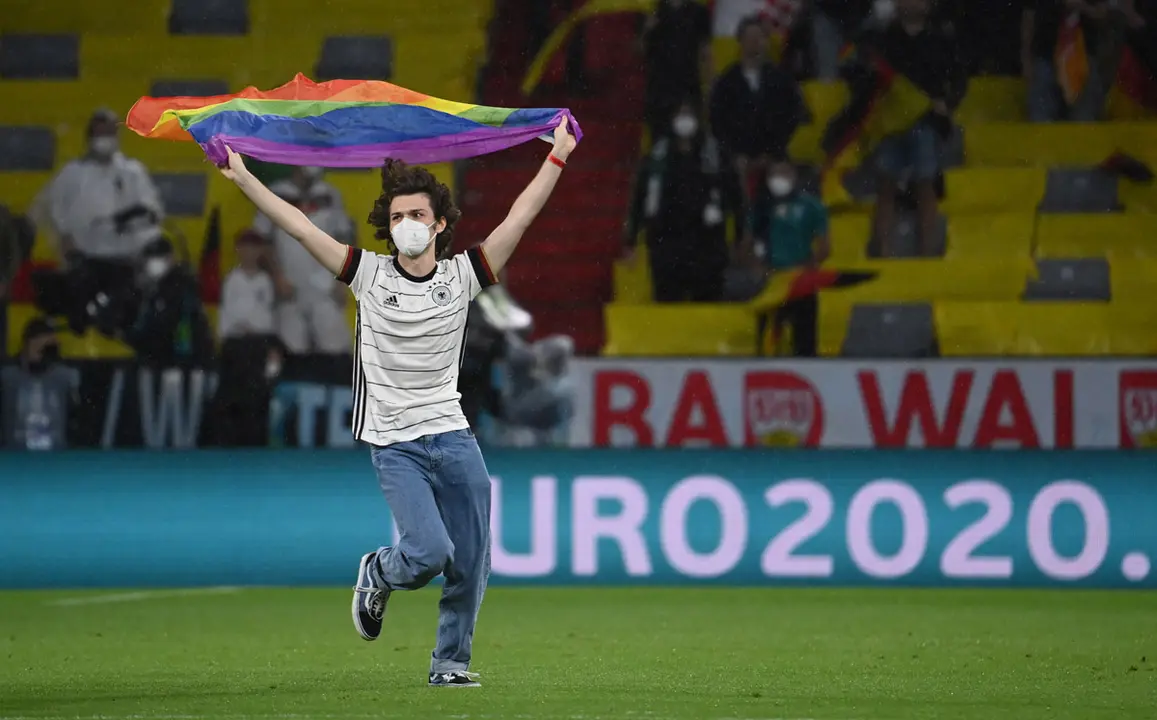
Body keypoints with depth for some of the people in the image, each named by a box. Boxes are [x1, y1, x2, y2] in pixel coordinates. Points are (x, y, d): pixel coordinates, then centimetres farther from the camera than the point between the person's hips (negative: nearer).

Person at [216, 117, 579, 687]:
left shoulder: (461, 276, 2)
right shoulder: (370, 276, -2)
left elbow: (519, 218, 3)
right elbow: (299, 227, -4)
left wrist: (557, 157, 2)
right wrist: (241, 176, -8)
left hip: (453, 436, 3)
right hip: (394, 443, -3)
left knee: (471, 563, 1)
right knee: (430, 552, -17)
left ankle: (450, 662, 20)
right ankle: (377, 577, 16)